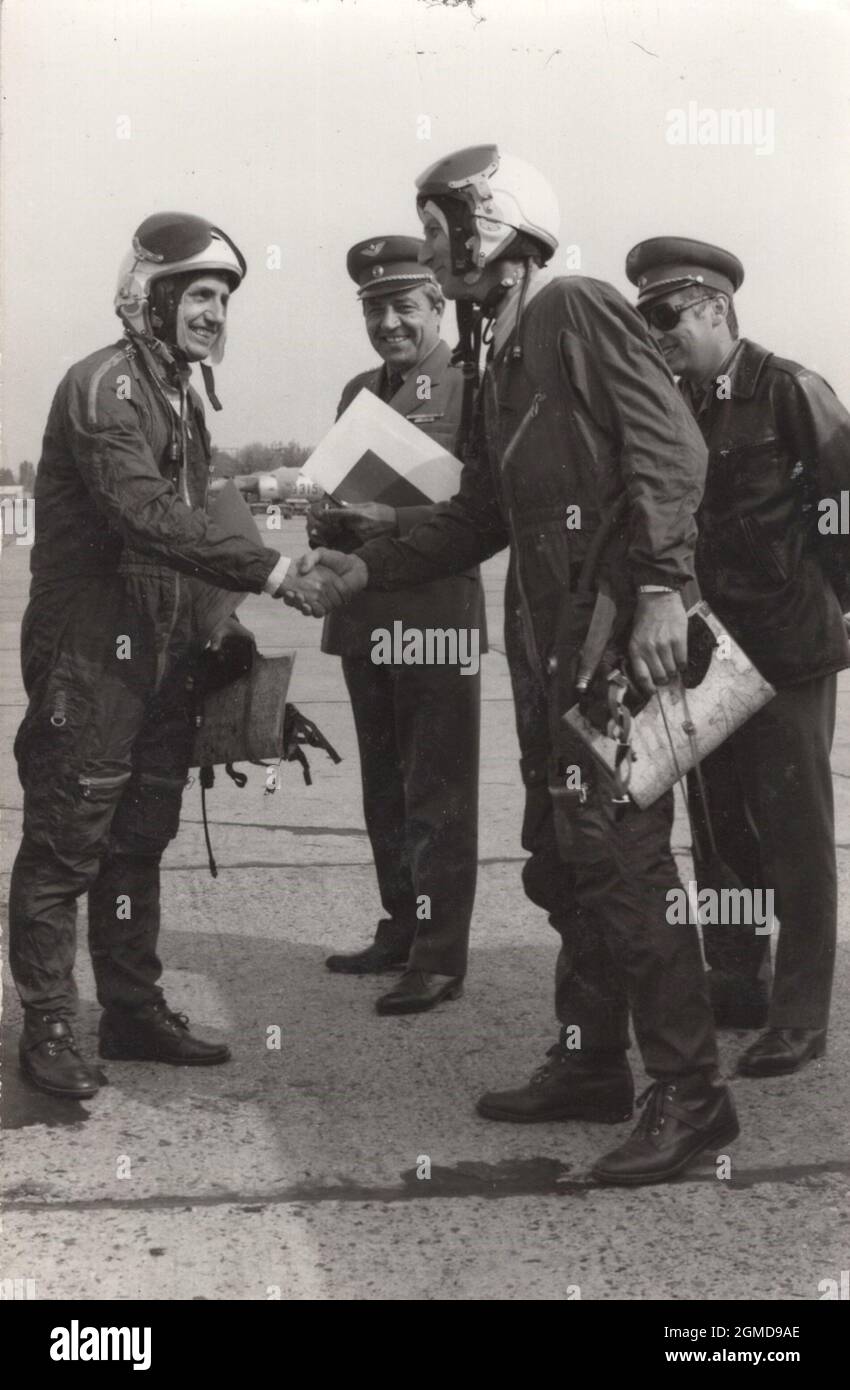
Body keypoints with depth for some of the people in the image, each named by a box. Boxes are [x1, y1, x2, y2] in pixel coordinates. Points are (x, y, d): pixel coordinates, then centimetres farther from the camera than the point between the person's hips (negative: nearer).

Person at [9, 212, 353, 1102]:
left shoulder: (182, 395, 15)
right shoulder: (104, 385, -14)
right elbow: (145, 515, -26)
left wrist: (216, 627, 11)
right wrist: (272, 572, -28)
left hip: (161, 656, 9)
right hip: (89, 655, -9)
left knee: (140, 840, 14)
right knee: (66, 844, -3)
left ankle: (134, 1011, 22)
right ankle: (47, 1028, 5)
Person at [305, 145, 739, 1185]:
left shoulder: (579, 312, -8)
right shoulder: (502, 353, 20)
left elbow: (669, 445, -17)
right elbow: (483, 513, 22)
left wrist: (660, 587, -24)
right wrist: (367, 568, 18)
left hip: (615, 630, -10)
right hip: (549, 636, 10)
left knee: (619, 859, -9)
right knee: (561, 862, 13)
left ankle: (689, 1092, -2)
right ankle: (590, 1067, 25)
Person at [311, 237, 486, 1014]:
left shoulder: (473, 387, -6)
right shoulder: (358, 393, 15)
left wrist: (394, 522, -23)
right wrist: (328, 521, -1)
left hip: (438, 619, -7)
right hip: (363, 620, 7)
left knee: (437, 796, -1)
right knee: (386, 792, 15)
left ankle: (440, 957, 4)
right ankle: (401, 929, 26)